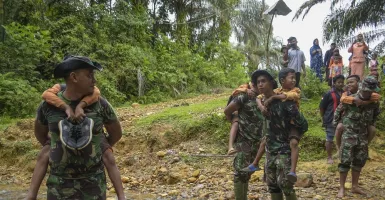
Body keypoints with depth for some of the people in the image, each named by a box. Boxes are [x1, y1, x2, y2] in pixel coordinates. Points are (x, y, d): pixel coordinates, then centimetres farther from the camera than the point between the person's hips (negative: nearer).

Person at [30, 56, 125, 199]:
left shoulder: (100, 104, -8)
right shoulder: (49, 106, -6)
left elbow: (116, 133, 9)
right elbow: (40, 132, 16)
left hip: (94, 183, 0)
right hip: (60, 184, 0)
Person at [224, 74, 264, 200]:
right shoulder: (244, 97, -11)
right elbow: (227, 111, -7)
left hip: (256, 142, 7)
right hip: (244, 140, -7)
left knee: (248, 172, 14)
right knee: (241, 172, -4)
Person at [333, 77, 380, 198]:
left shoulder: (374, 102, -1)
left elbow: (376, 114, 19)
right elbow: (338, 110, 1)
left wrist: (371, 126, 14)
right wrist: (336, 125, 3)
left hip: (363, 135, 5)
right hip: (349, 133, -5)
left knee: (360, 160, 10)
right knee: (345, 160, -7)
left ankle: (355, 186, 23)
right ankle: (342, 188, 1)